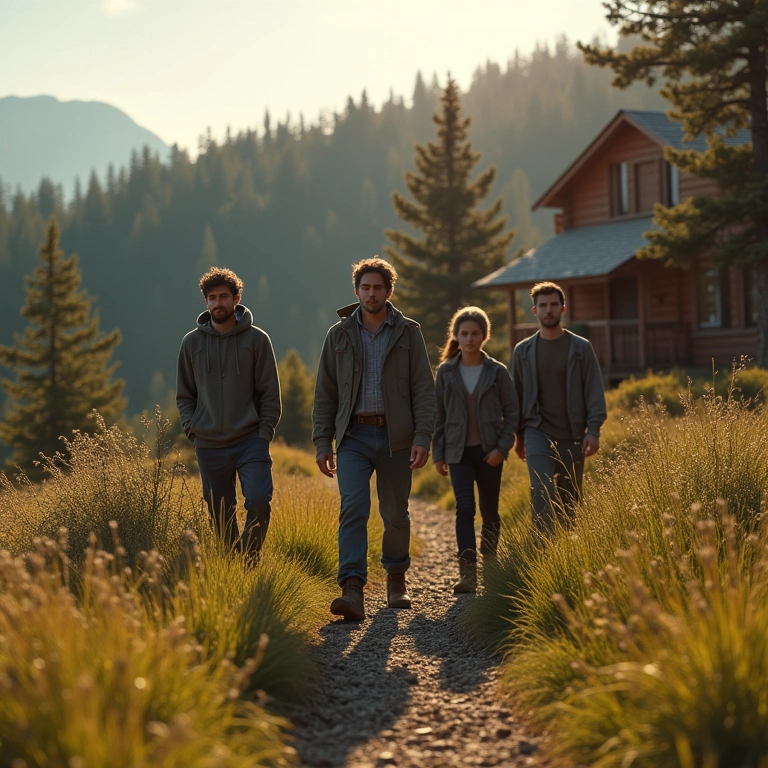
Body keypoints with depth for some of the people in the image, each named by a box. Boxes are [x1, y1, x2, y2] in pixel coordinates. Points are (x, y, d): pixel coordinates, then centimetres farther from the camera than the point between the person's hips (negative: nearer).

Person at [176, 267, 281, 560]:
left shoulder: (256, 339, 1)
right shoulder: (192, 342, 6)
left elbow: (270, 393, 1)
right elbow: (184, 395, 13)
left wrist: (264, 433, -6)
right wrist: (193, 430, 0)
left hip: (250, 442, -2)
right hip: (209, 447, 2)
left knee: (259, 502, -17)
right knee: (221, 515, 7)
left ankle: (249, 557, 2)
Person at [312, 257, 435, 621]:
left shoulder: (408, 332, 4)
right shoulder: (339, 335, 7)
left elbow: (423, 389, 0)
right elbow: (325, 393, 9)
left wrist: (422, 437, -10)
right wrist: (322, 442, 2)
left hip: (396, 437, 0)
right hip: (354, 436, 0)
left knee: (396, 514, 9)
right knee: (353, 508, -15)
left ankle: (396, 578, 31)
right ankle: (352, 590, -23)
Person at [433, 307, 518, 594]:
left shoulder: (497, 372, -1)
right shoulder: (446, 372, 2)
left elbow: (511, 412, 1)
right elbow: (438, 415, 6)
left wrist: (502, 447, -9)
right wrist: (437, 453, 3)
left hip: (489, 452, 0)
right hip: (459, 452, 0)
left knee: (489, 511, 9)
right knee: (465, 507, -15)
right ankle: (467, 573, -18)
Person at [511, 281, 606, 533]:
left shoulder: (581, 348, 2)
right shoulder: (523, 351, 5)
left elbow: (594, 390, -1)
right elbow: (517, 394, 12)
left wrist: (593, 430, -10)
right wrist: (519, 435, 12)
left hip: (572, 435, 1)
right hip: (538, 432, -1)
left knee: (569, 501, 7)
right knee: (542, 491, -18)